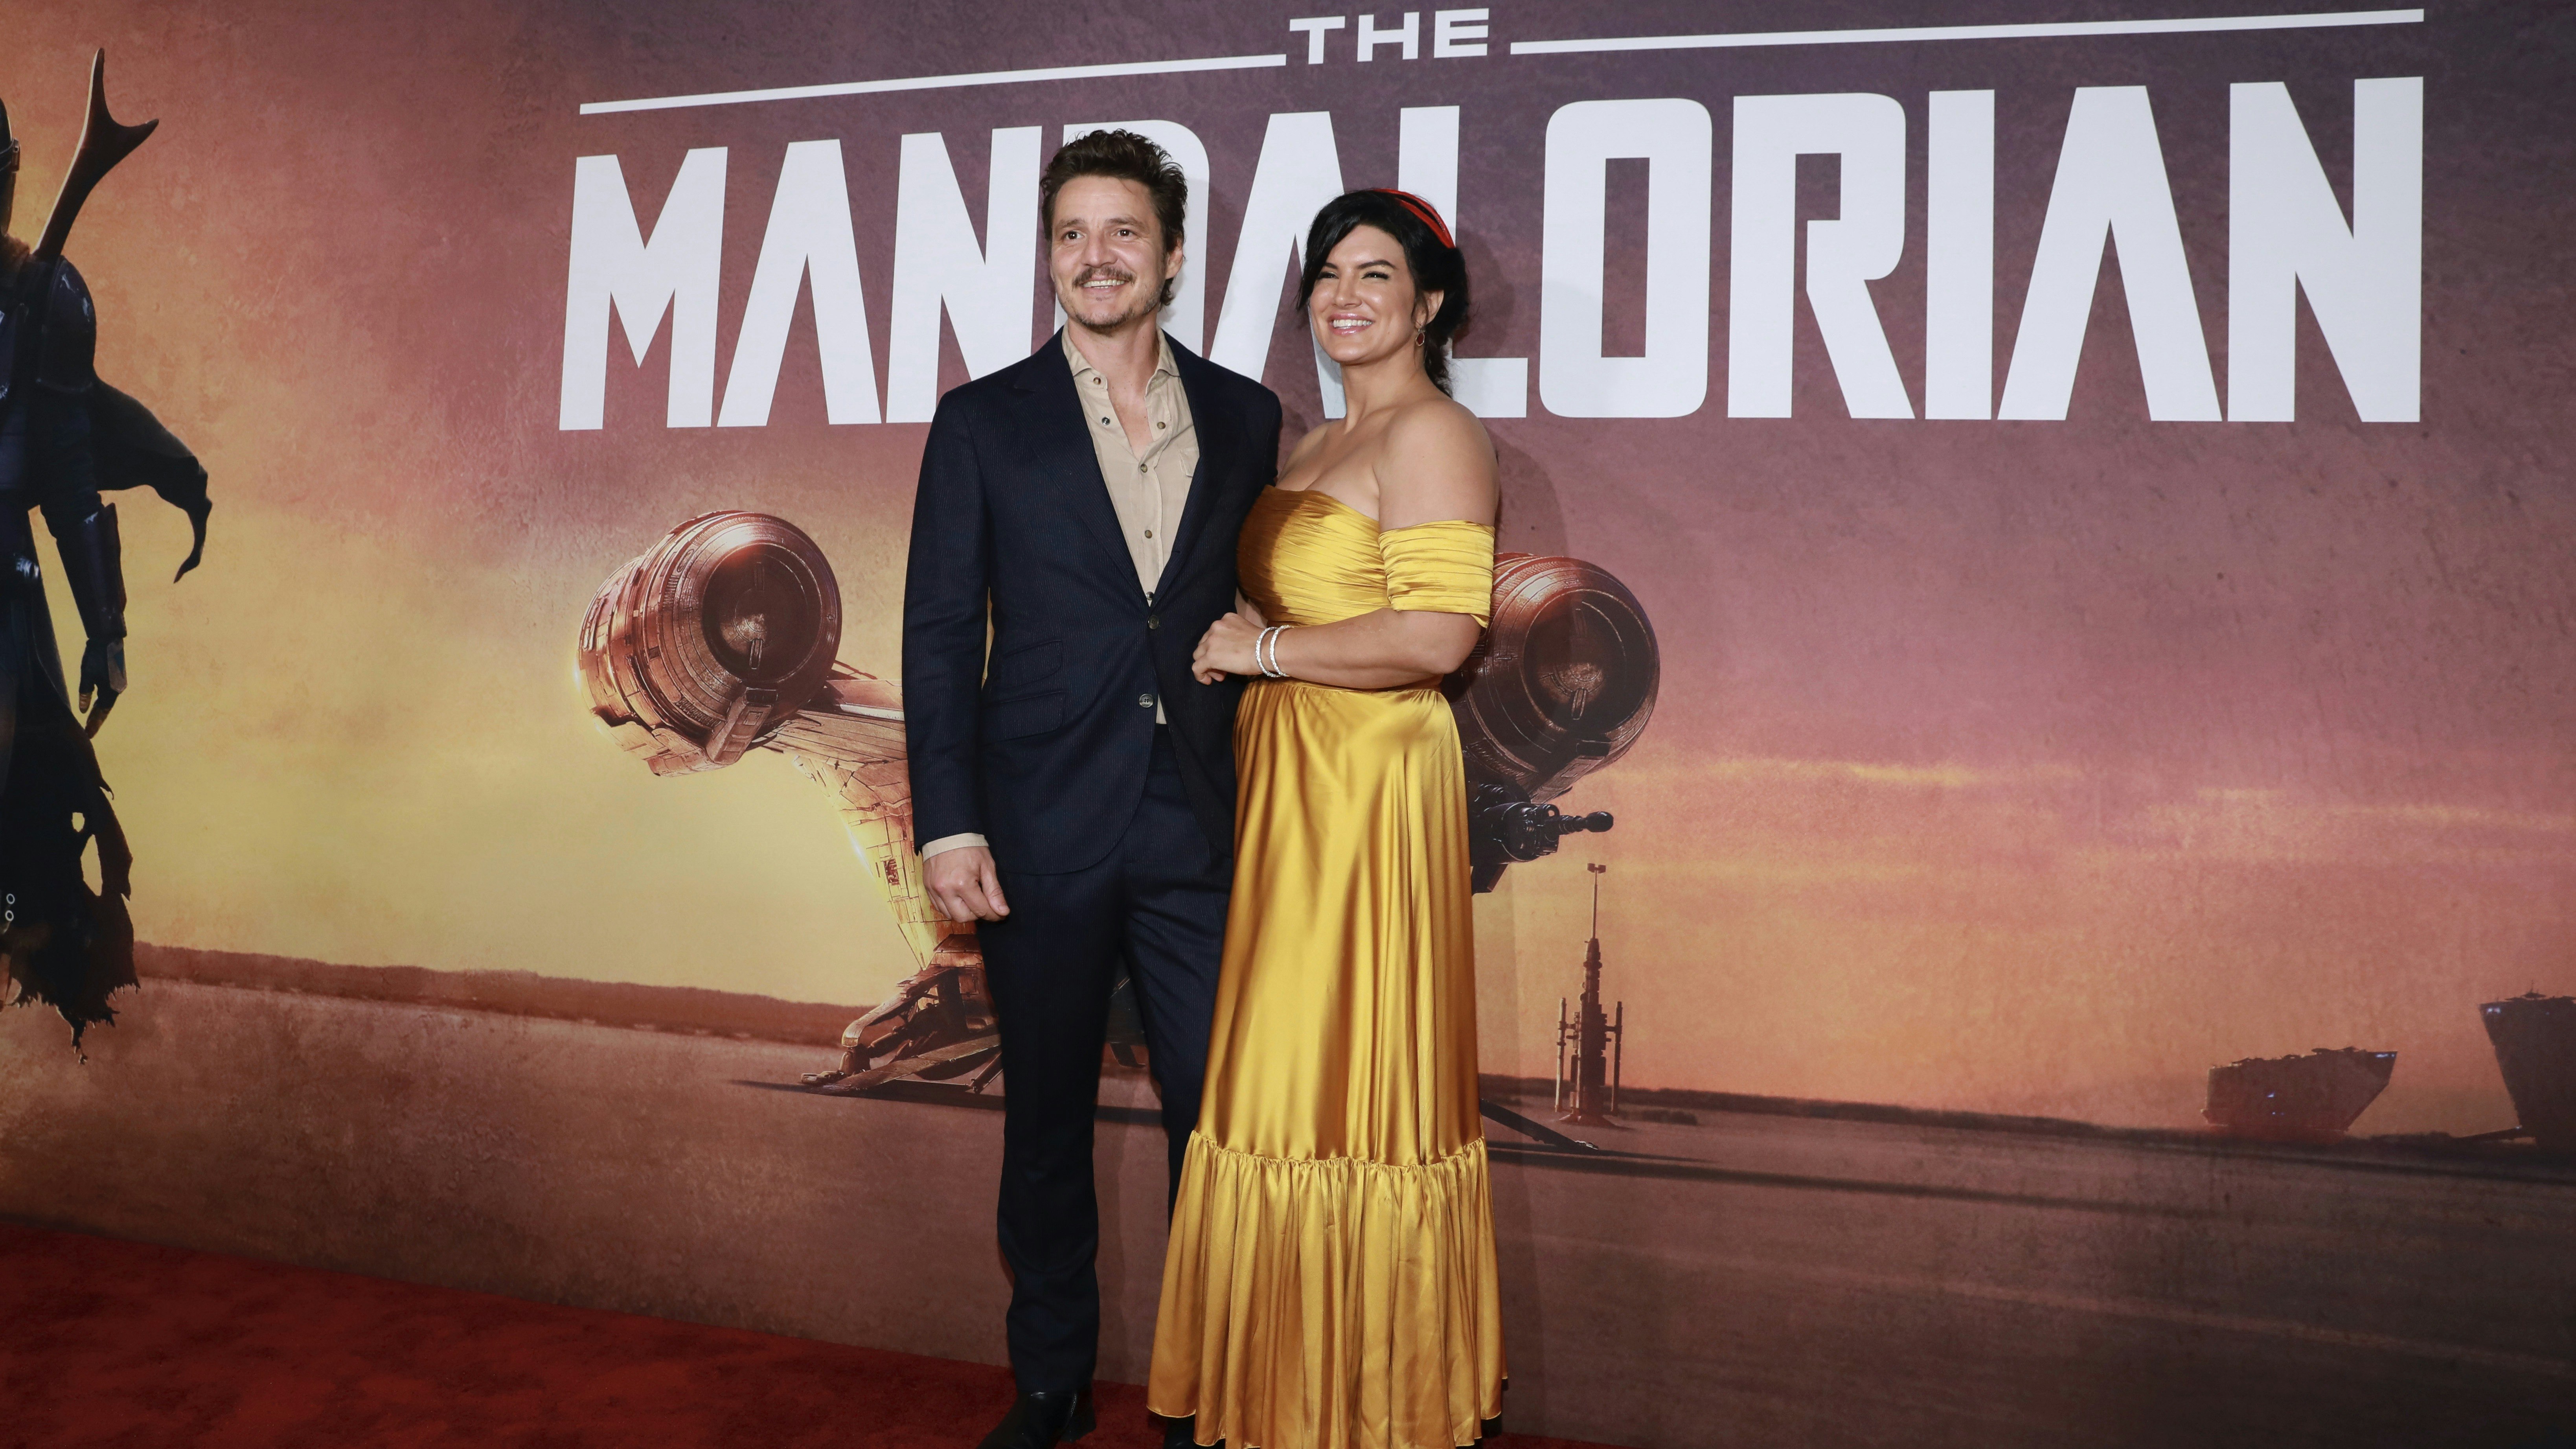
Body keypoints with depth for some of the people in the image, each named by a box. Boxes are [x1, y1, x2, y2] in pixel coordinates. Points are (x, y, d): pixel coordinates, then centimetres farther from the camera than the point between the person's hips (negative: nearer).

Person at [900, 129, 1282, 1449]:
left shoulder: (1245, 418, 8)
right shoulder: (984, 423, 3)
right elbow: (939, 635, 0)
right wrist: (949, 826, -7)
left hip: (1200, 835, 1)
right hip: (1044, 836, -1)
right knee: (1046, 1126, 12)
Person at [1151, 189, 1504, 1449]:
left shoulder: (1430, 434, -10)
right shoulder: (1316, 448, 18)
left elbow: (1437, 635, -20)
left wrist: (1262, 651, -13)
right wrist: (1241, 639, 9)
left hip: (1370, 788, -9)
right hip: (1286, 781, 9)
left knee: (1344, 1083, -2)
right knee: (1293, 1079, 13)